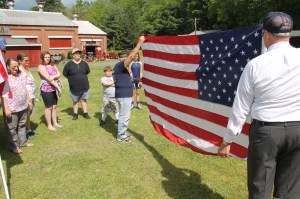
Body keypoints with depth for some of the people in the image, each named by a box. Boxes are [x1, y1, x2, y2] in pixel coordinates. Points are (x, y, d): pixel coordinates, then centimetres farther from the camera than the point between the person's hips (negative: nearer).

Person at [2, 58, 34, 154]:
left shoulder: (21, 76, 6)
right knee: (12, 128, 5)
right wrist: (6, 108, -19)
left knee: (22, 125, 18)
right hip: (12, 108, -6)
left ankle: (23, 142, 32)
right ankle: (14, 146, 16)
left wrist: (29, 101, 16)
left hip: (23, 106, 6)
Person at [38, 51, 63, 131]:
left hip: (54, 89, 6)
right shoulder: (41, 66, -8)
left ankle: (55, 123, 24)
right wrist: (58, 87, -19)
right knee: (48, 107, 2)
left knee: (54, 106, 13)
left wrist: (53, 76, -22)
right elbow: (48, 78, -17)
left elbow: (59, 74, 1)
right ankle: (49, 125, 12)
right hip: (46, 89, -6)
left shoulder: (53, 65, 13)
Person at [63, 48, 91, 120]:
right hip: (74, 87, -2)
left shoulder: (84, 63, 1)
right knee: (75, 101, 11)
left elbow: (87, 72, 15)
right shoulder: (69, 64, -6)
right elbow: (65, 74, 3)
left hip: (84, 86, 2)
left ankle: (85, 113, 20)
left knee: (84, 100, 11)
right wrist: (72, 79, 5)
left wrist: (82, 77, 11)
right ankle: (75, 114, 22)